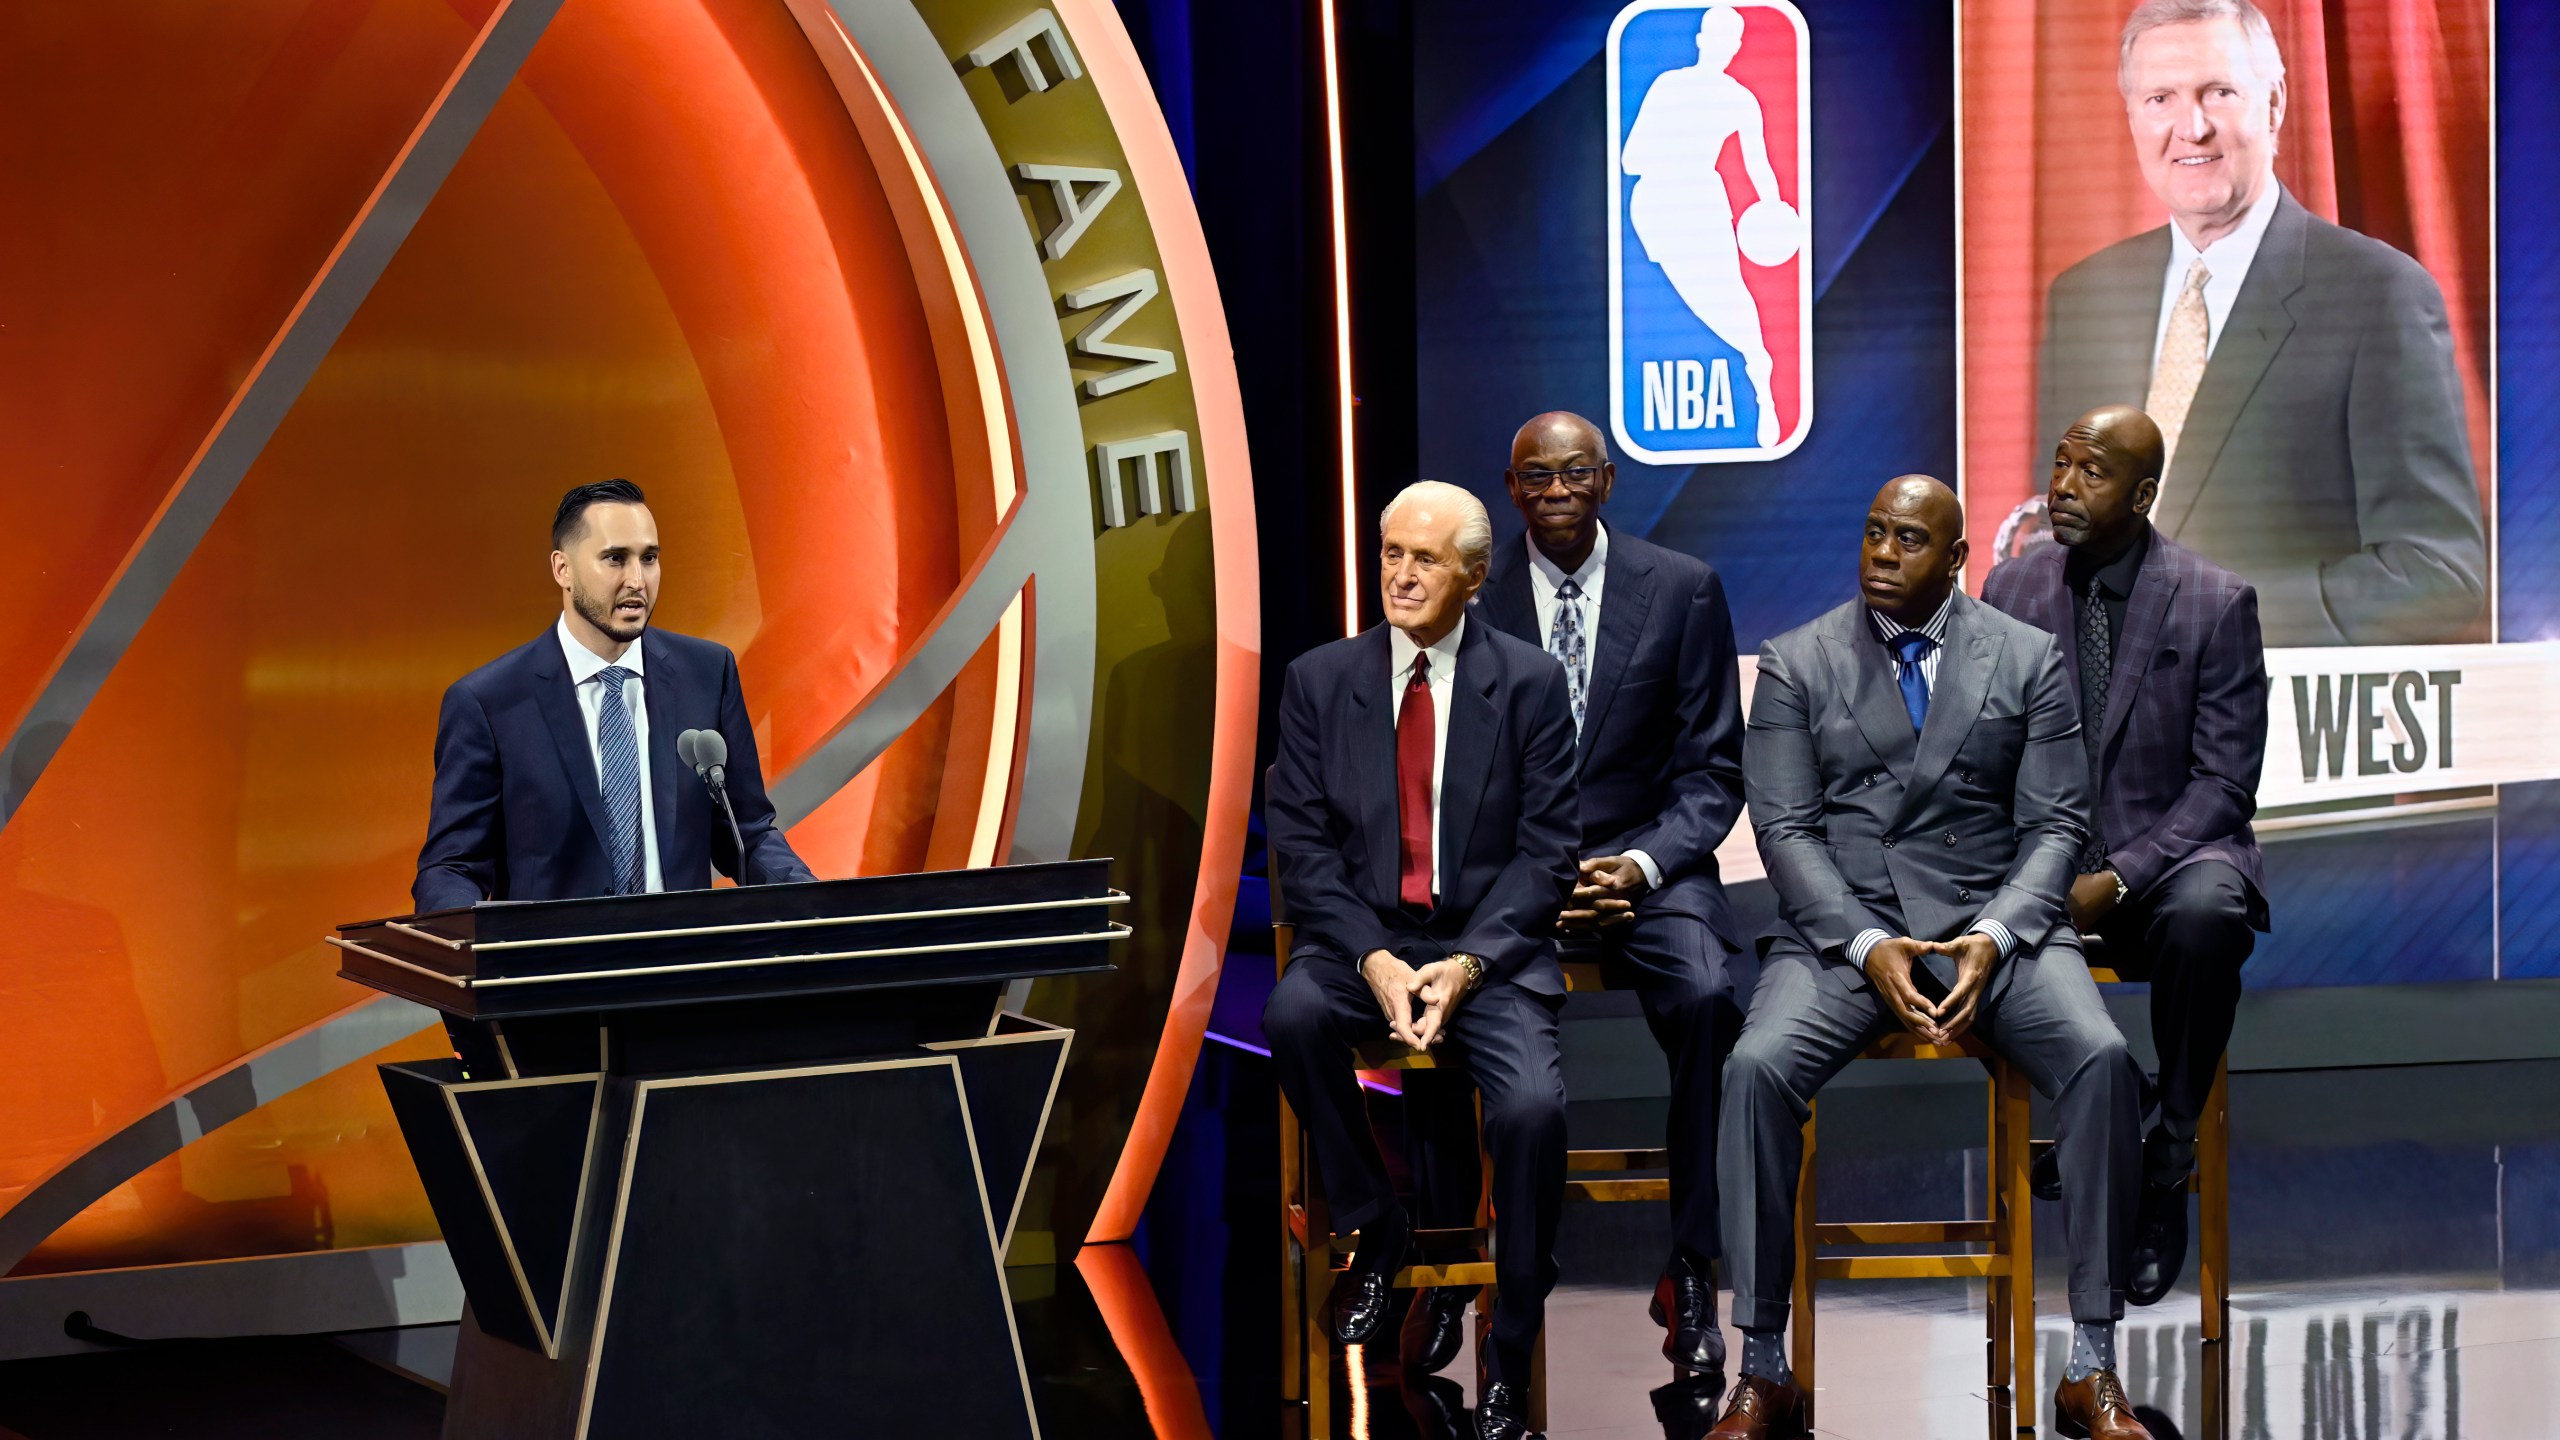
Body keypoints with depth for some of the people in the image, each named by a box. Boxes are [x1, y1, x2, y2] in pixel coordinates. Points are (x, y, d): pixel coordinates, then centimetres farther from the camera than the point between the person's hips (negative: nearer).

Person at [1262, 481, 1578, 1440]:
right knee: (1292, 1015, -32)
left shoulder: (1530, 684, 0)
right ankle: (1375, 1231, -5)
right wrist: (1374, 961, -15)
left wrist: (1466, 965, -16)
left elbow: (1544, 851, -2)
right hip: (1362, 936, 2)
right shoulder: (1319, 681, 4)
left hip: (1489, 946, -2)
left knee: (1532, 1107, -28)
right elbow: (1300, 843, 0)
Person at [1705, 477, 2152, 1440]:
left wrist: (1995, 938, -15)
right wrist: (1867, 947, -15)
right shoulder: (1795, 666, 7)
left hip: (1993, 921, 0)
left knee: (2102, 1060, -28)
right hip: (1842, 920, 0)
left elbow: (2054, 826, 4)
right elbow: (1786, 830, 1)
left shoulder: (2028, 660, 9)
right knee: (1756, 1068, -30)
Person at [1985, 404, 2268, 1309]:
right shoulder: (2012, 591, 5)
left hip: (2170, 852, -3)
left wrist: (2118, 880, -21)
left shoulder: (2216, 603, -5)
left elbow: (2223, 782, -8)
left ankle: (2163, 1174, -22)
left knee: (2203, 913, -39)